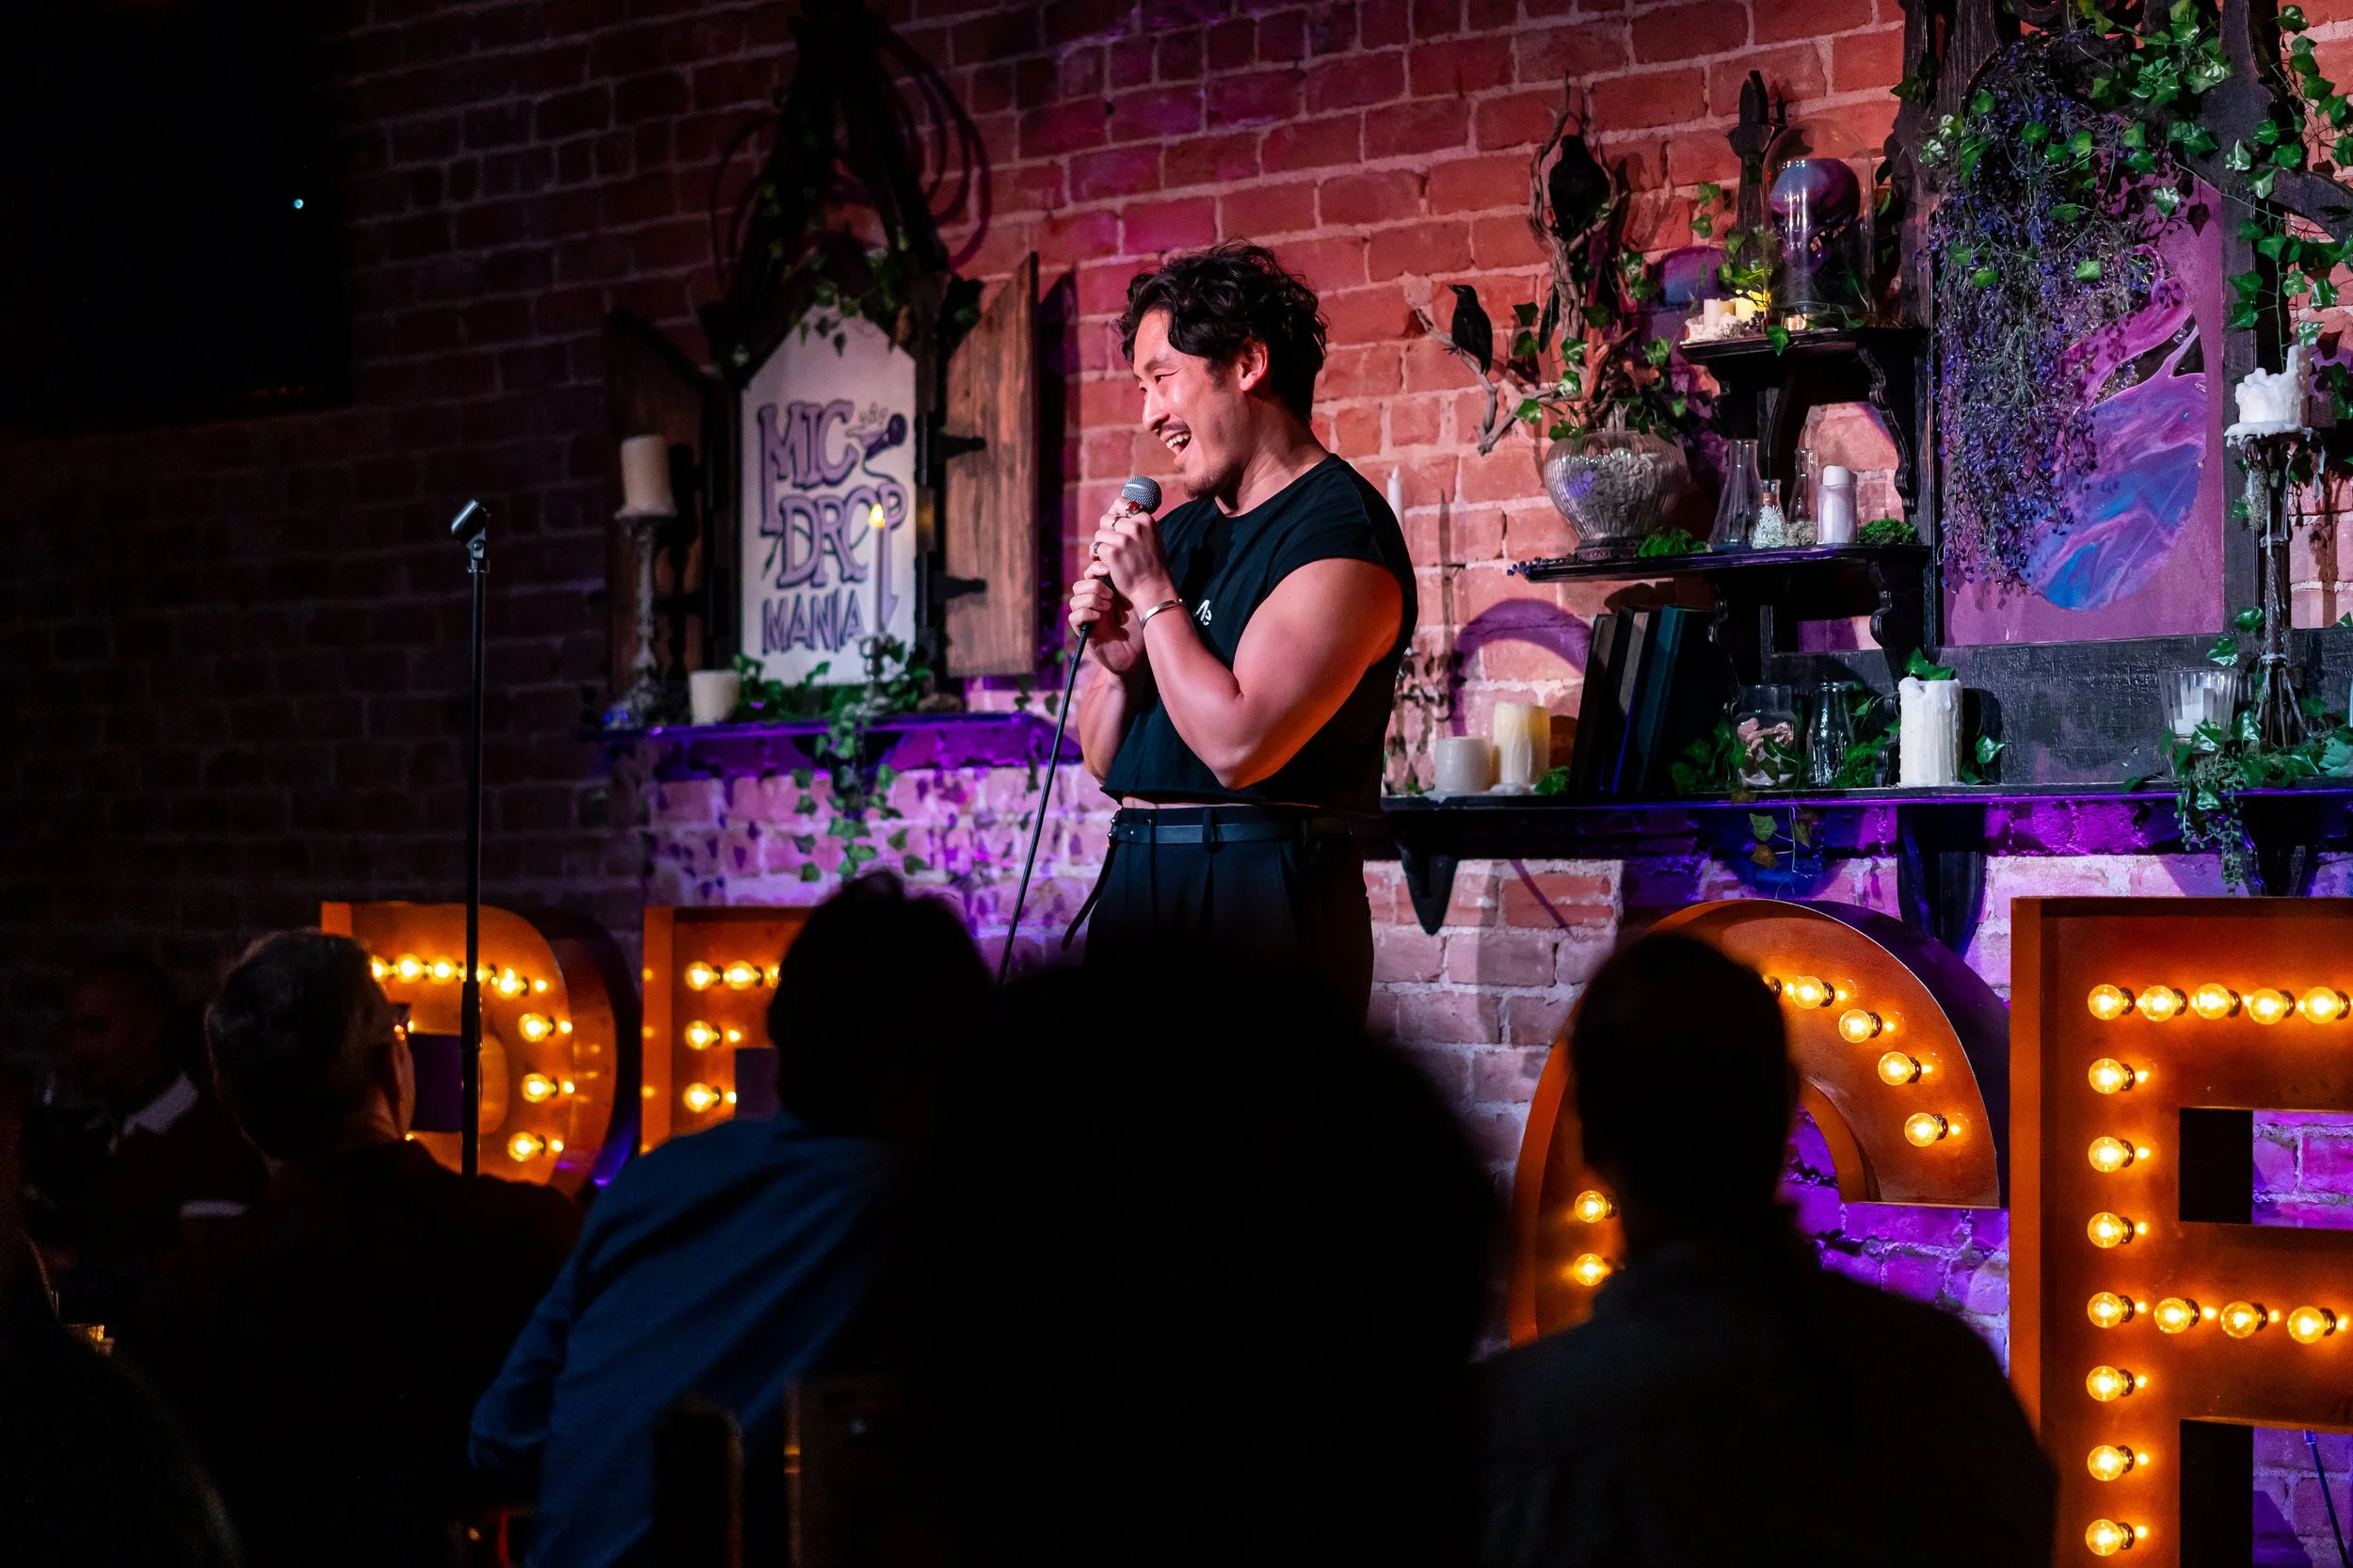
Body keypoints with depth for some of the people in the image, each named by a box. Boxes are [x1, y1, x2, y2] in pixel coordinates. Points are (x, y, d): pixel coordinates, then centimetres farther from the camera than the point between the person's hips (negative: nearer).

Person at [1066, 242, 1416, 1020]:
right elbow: (1103, 758, 18)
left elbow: (1239, 745, -21)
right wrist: (1119, 664, -3)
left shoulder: (1339, 532, -10)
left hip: (1263, 890, -8)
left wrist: (1153, 596, -9)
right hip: (1137, 877, 8)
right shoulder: (1177, 532, 15)